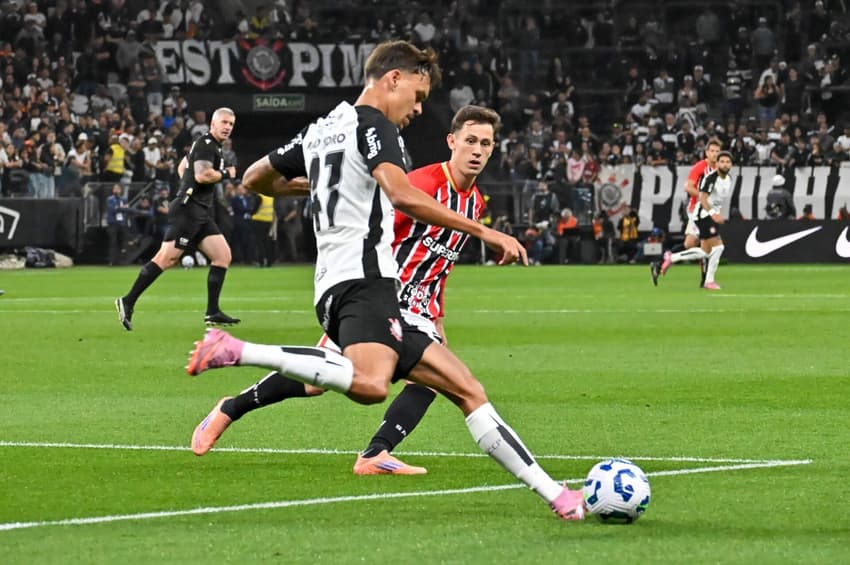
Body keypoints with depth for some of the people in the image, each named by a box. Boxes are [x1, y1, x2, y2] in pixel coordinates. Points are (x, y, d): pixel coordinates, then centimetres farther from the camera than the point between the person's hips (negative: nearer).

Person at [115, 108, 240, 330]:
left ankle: (212, 313, 2)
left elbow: (182, 167, 33)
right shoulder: (206, 145, -10)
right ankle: (128, 302, -10)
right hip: (188, 210, -10)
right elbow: (202, 175, -23)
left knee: (223, 256, 3)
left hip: (201, 213, 10)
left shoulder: (209, 145, 21)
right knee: (167, 258, -14)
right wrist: (225, 174, -9)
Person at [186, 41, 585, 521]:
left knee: (468, 390, 9)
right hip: (362, 279, -11)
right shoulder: (373, 124, -2)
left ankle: (556, 495, 6)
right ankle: (235, 351, -28)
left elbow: (256, 180, 36)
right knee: (370, 383, -39)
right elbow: (403, 196, -20)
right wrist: (486, 233, -17)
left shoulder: (320, 130, 25)